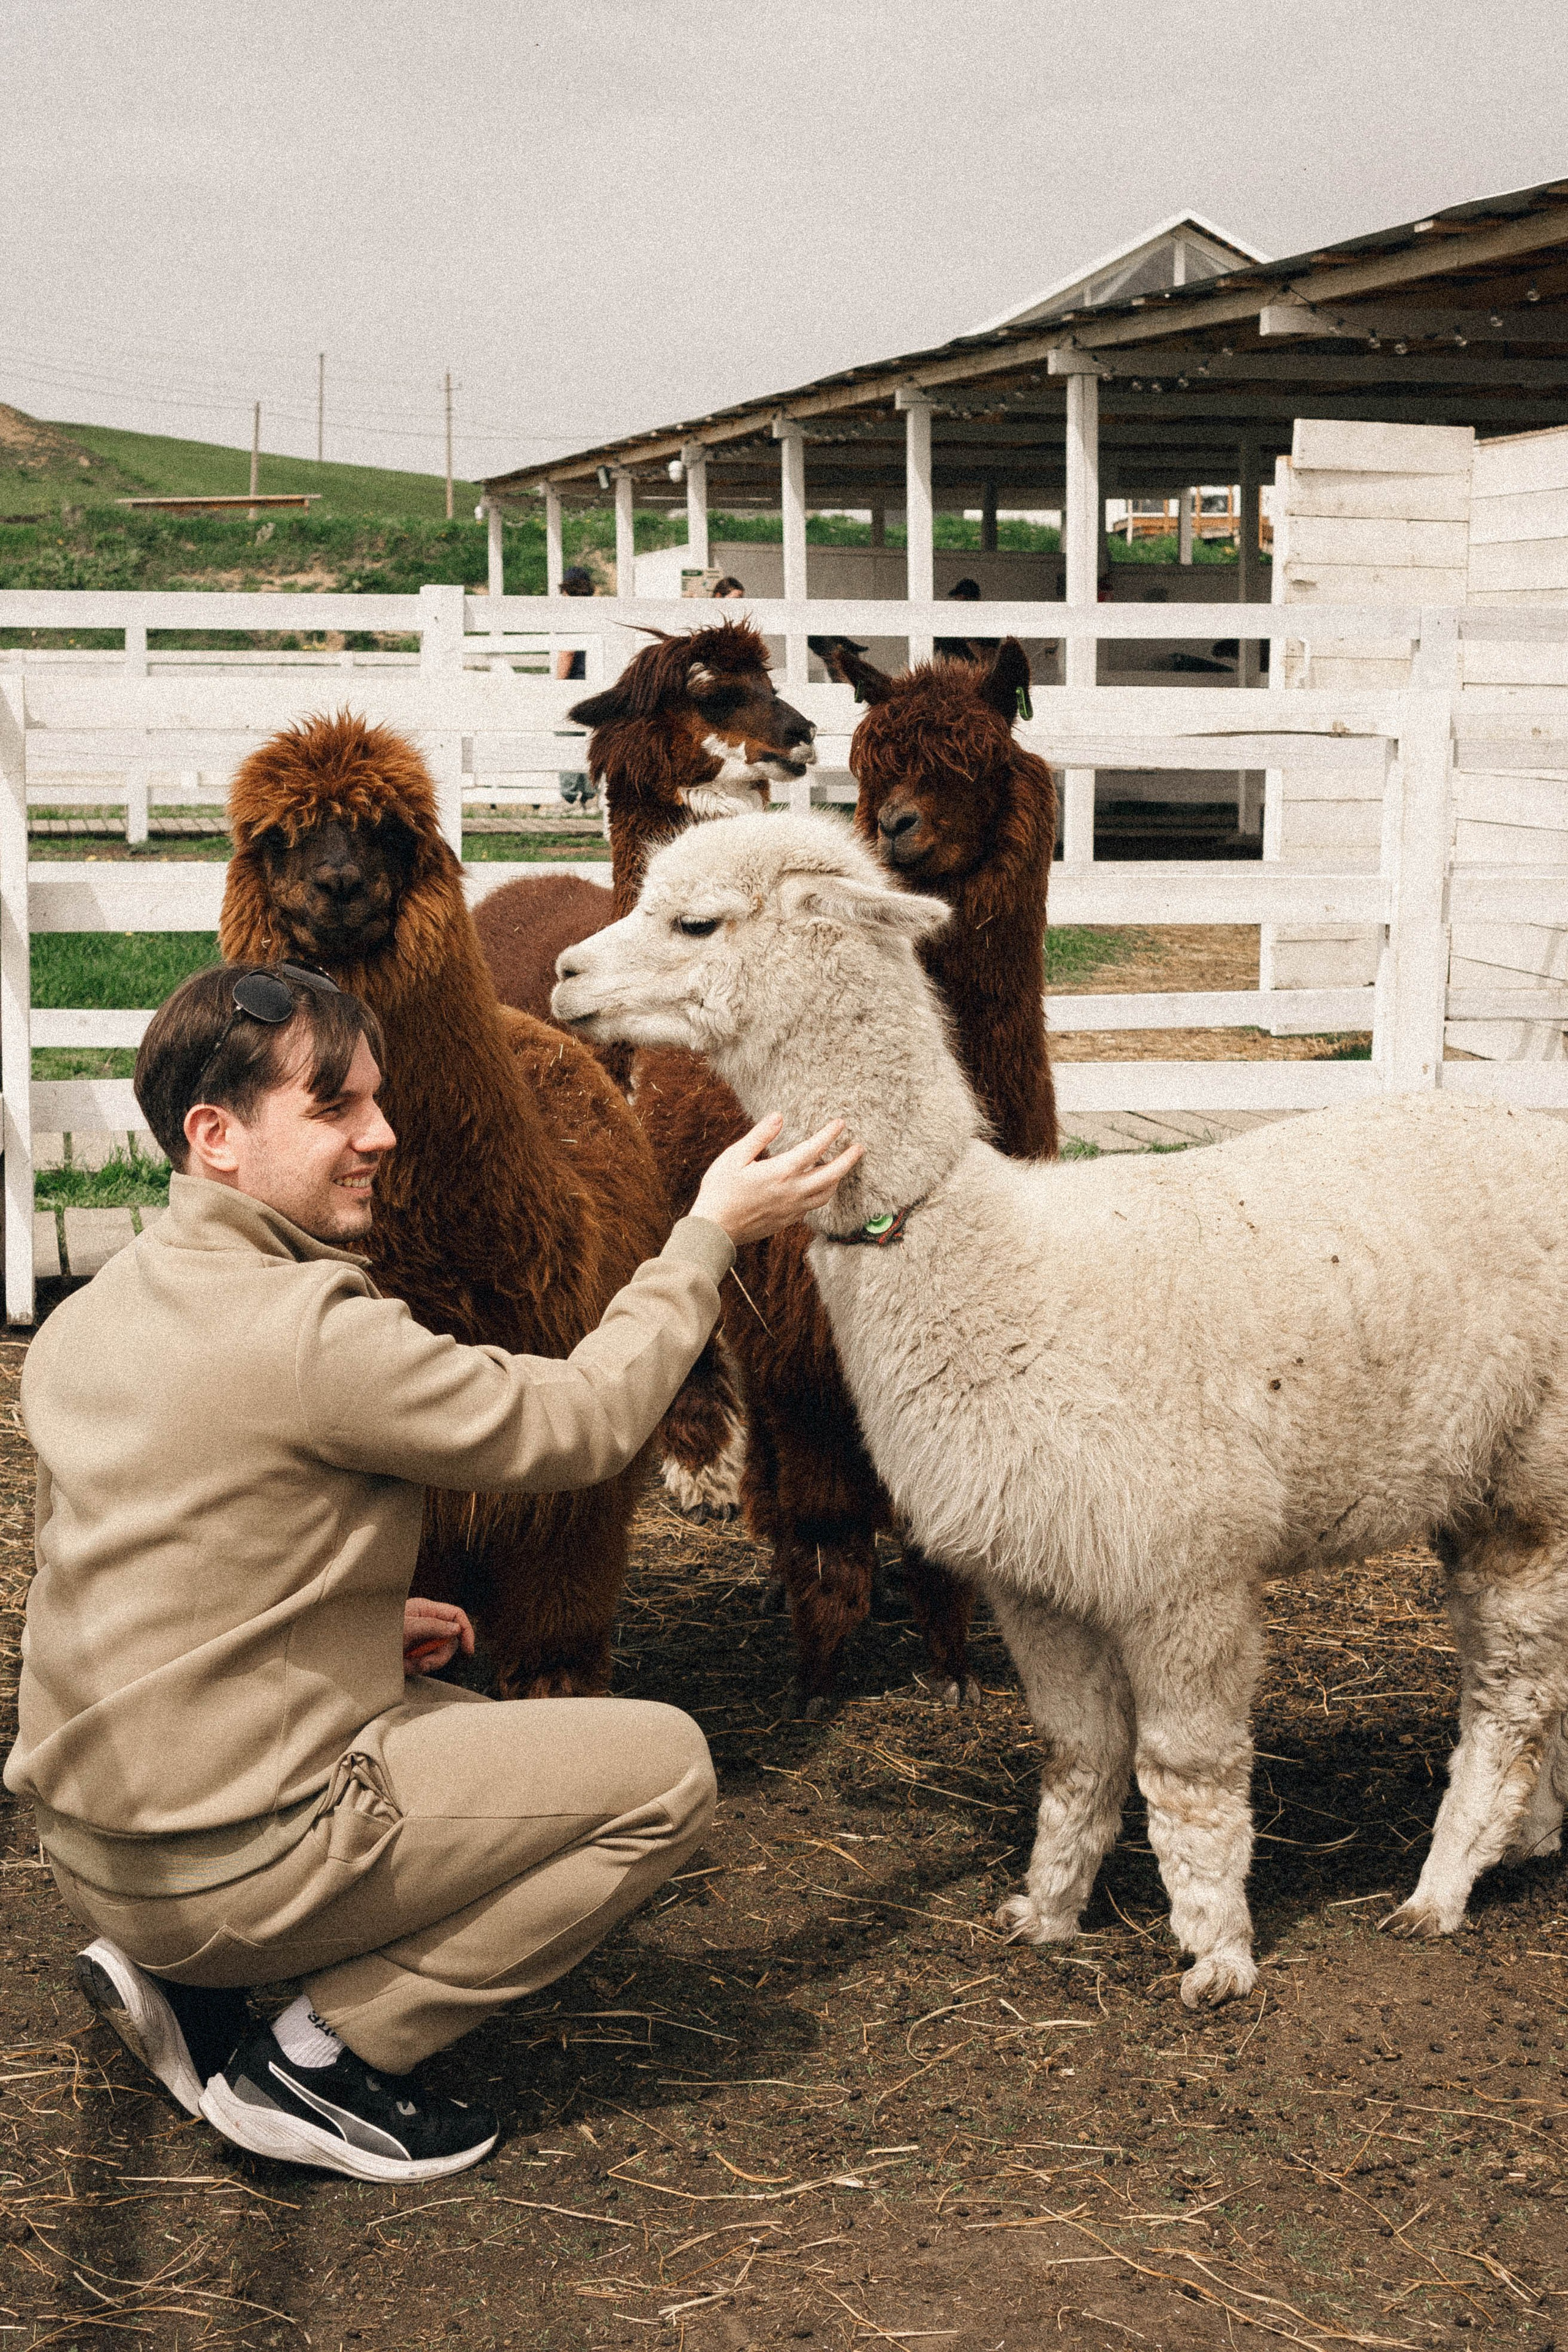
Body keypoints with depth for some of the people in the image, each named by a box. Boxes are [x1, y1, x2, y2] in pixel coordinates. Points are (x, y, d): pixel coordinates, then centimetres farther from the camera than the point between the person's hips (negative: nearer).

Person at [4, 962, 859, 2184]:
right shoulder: (309, 1328, -22)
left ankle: (177, 1983, 15)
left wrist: (365, 1623, 13)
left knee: (458, 1713, 31)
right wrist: (711, 1233, -3)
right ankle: (321, 2059, 0)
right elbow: (579, 1423, -13)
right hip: (236, 1863, -9)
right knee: (665, 1765, -1)